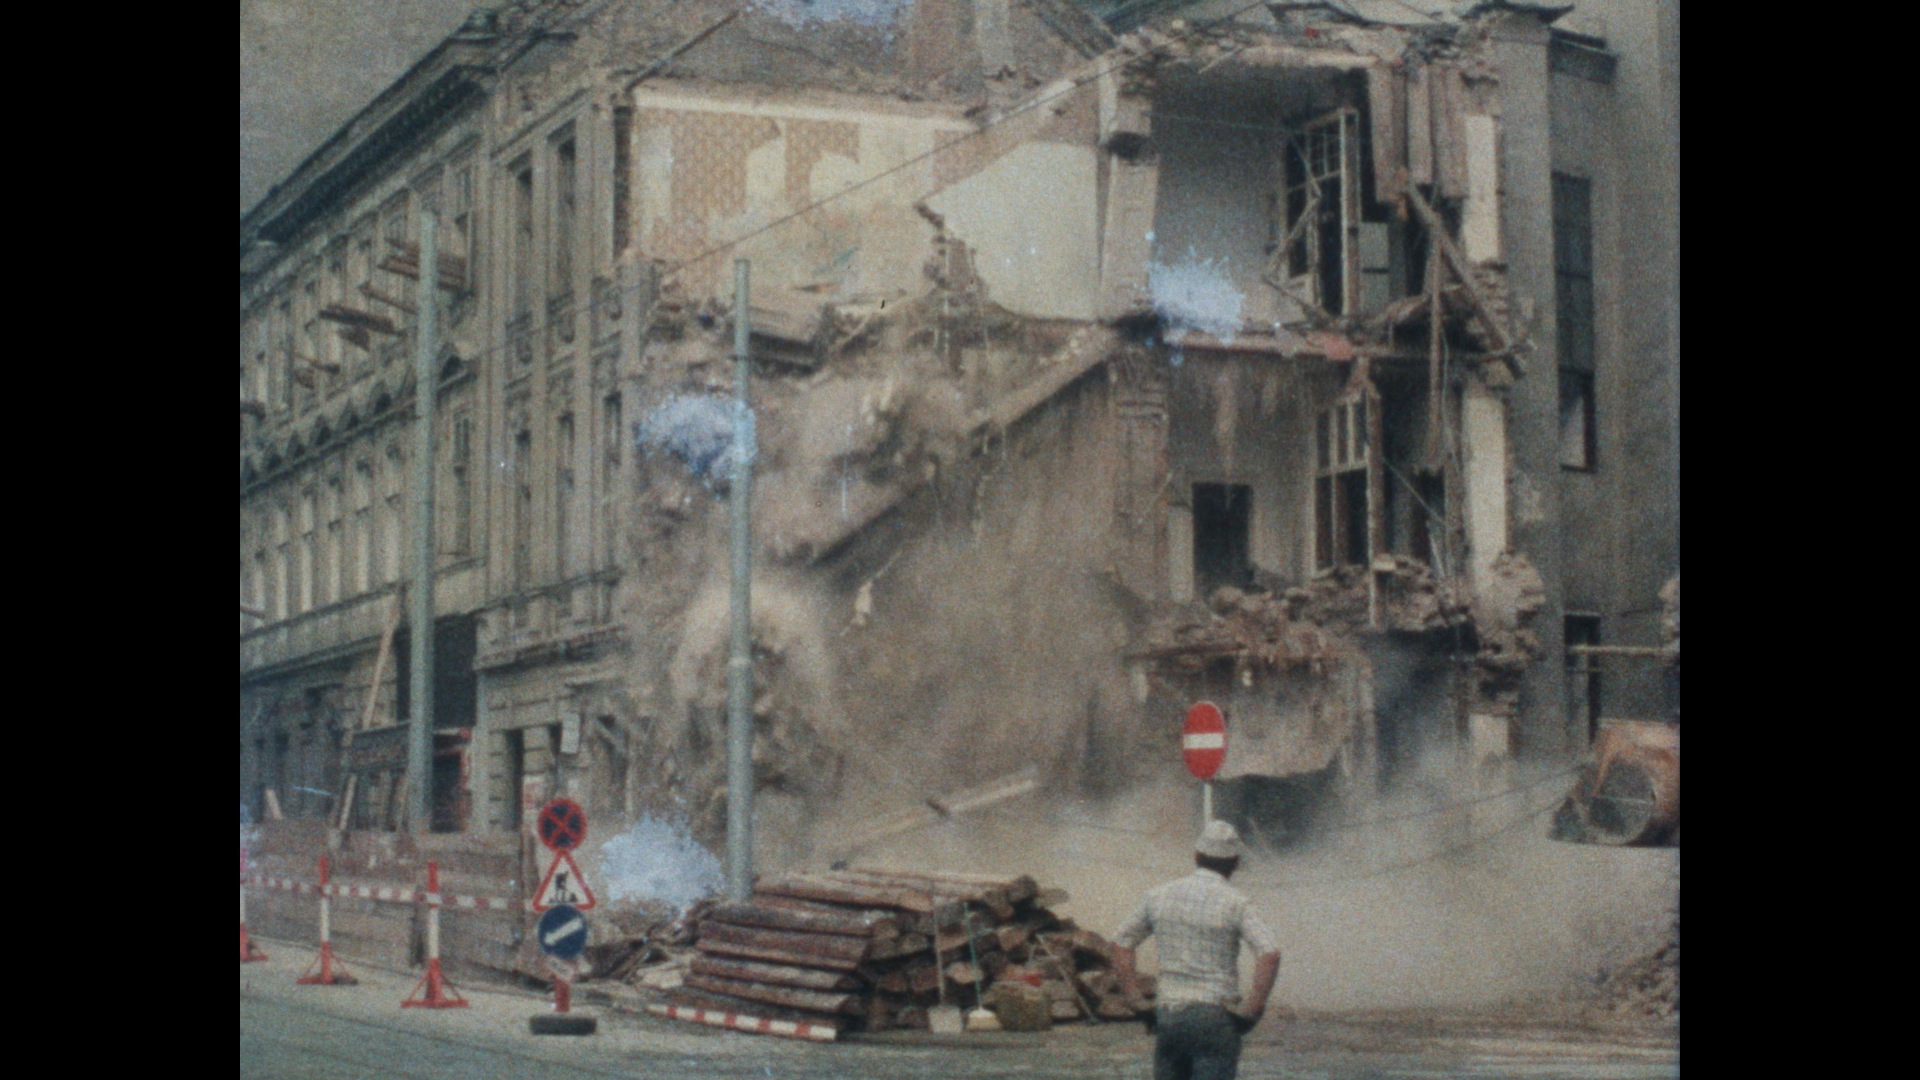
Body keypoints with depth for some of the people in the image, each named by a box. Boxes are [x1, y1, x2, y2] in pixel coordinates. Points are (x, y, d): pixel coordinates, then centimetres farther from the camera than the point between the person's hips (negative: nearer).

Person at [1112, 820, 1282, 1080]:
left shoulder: (1159, 896, 8)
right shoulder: (1235, 903, -7)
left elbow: (1122, 943, 15)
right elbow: (1269, 953, -20)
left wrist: (1135, 998, 13)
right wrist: (1254, 1008, -13)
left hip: (1167, 1012, 5)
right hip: (1215, 1016, -5)